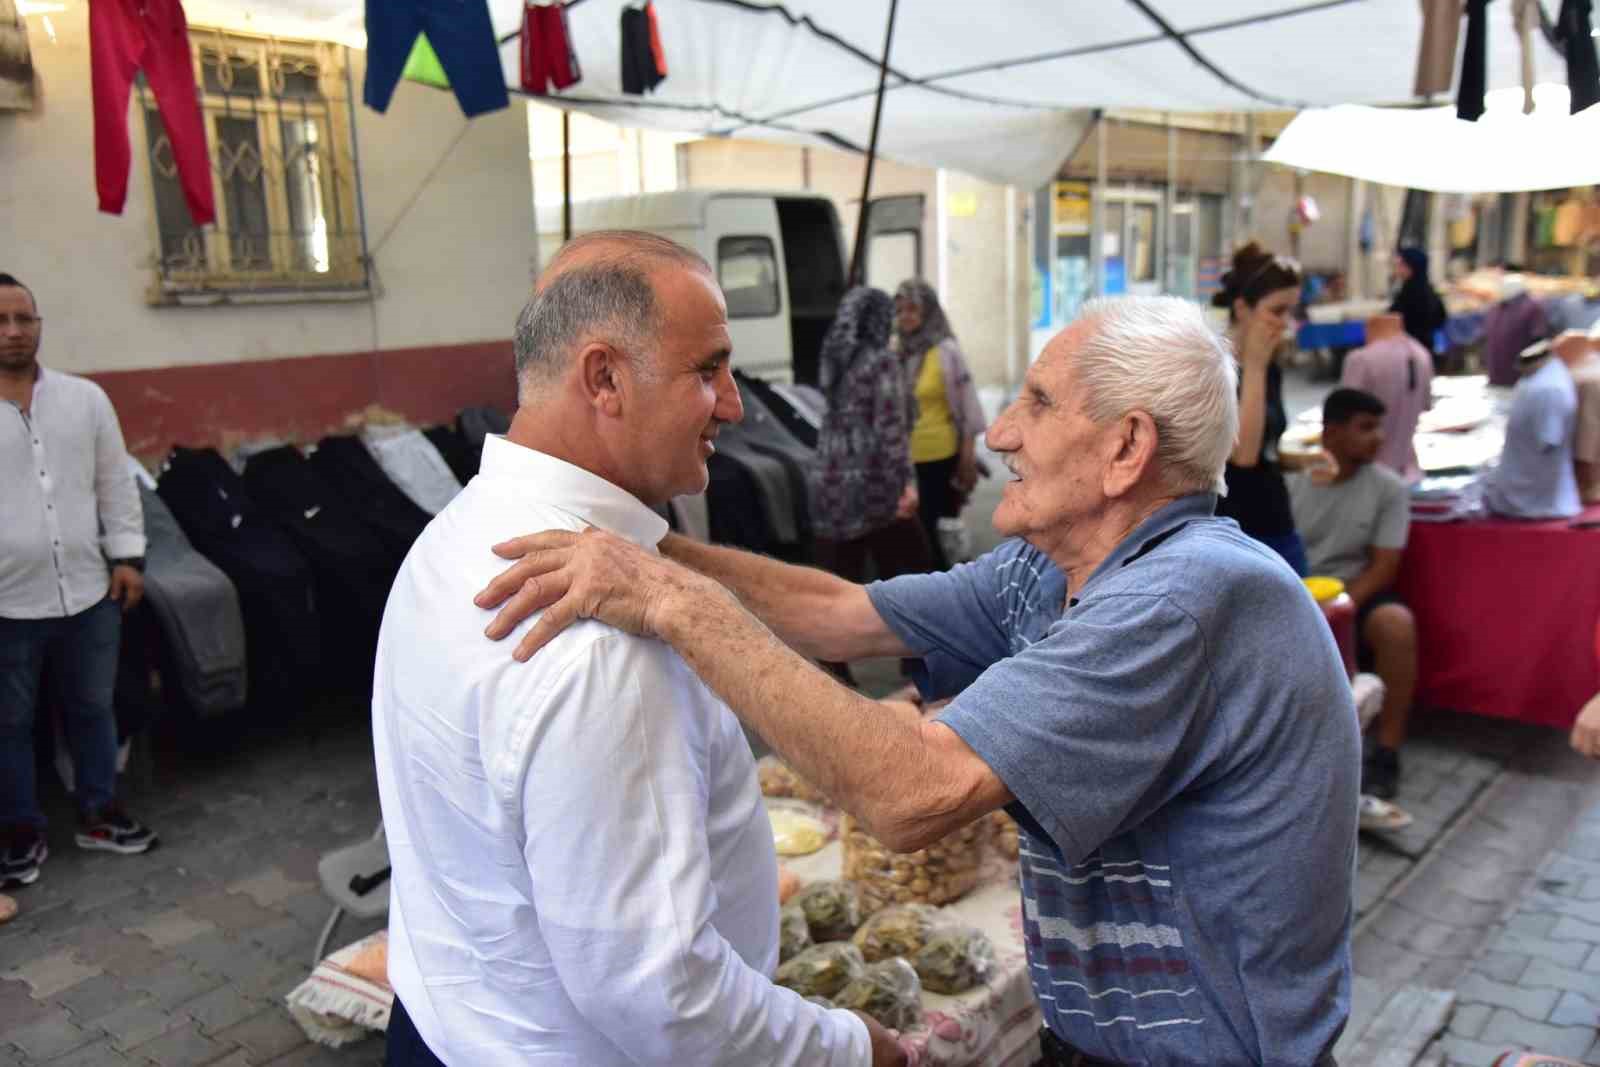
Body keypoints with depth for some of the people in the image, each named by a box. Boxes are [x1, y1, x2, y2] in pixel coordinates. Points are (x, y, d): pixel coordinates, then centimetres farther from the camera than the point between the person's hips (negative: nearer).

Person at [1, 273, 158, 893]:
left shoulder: (85, 398, 4)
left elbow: (116, 484, 7)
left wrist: (127, 557, 2)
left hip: (88, 593, 2)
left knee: (92, 710, 15)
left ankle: (100, 816, 30)